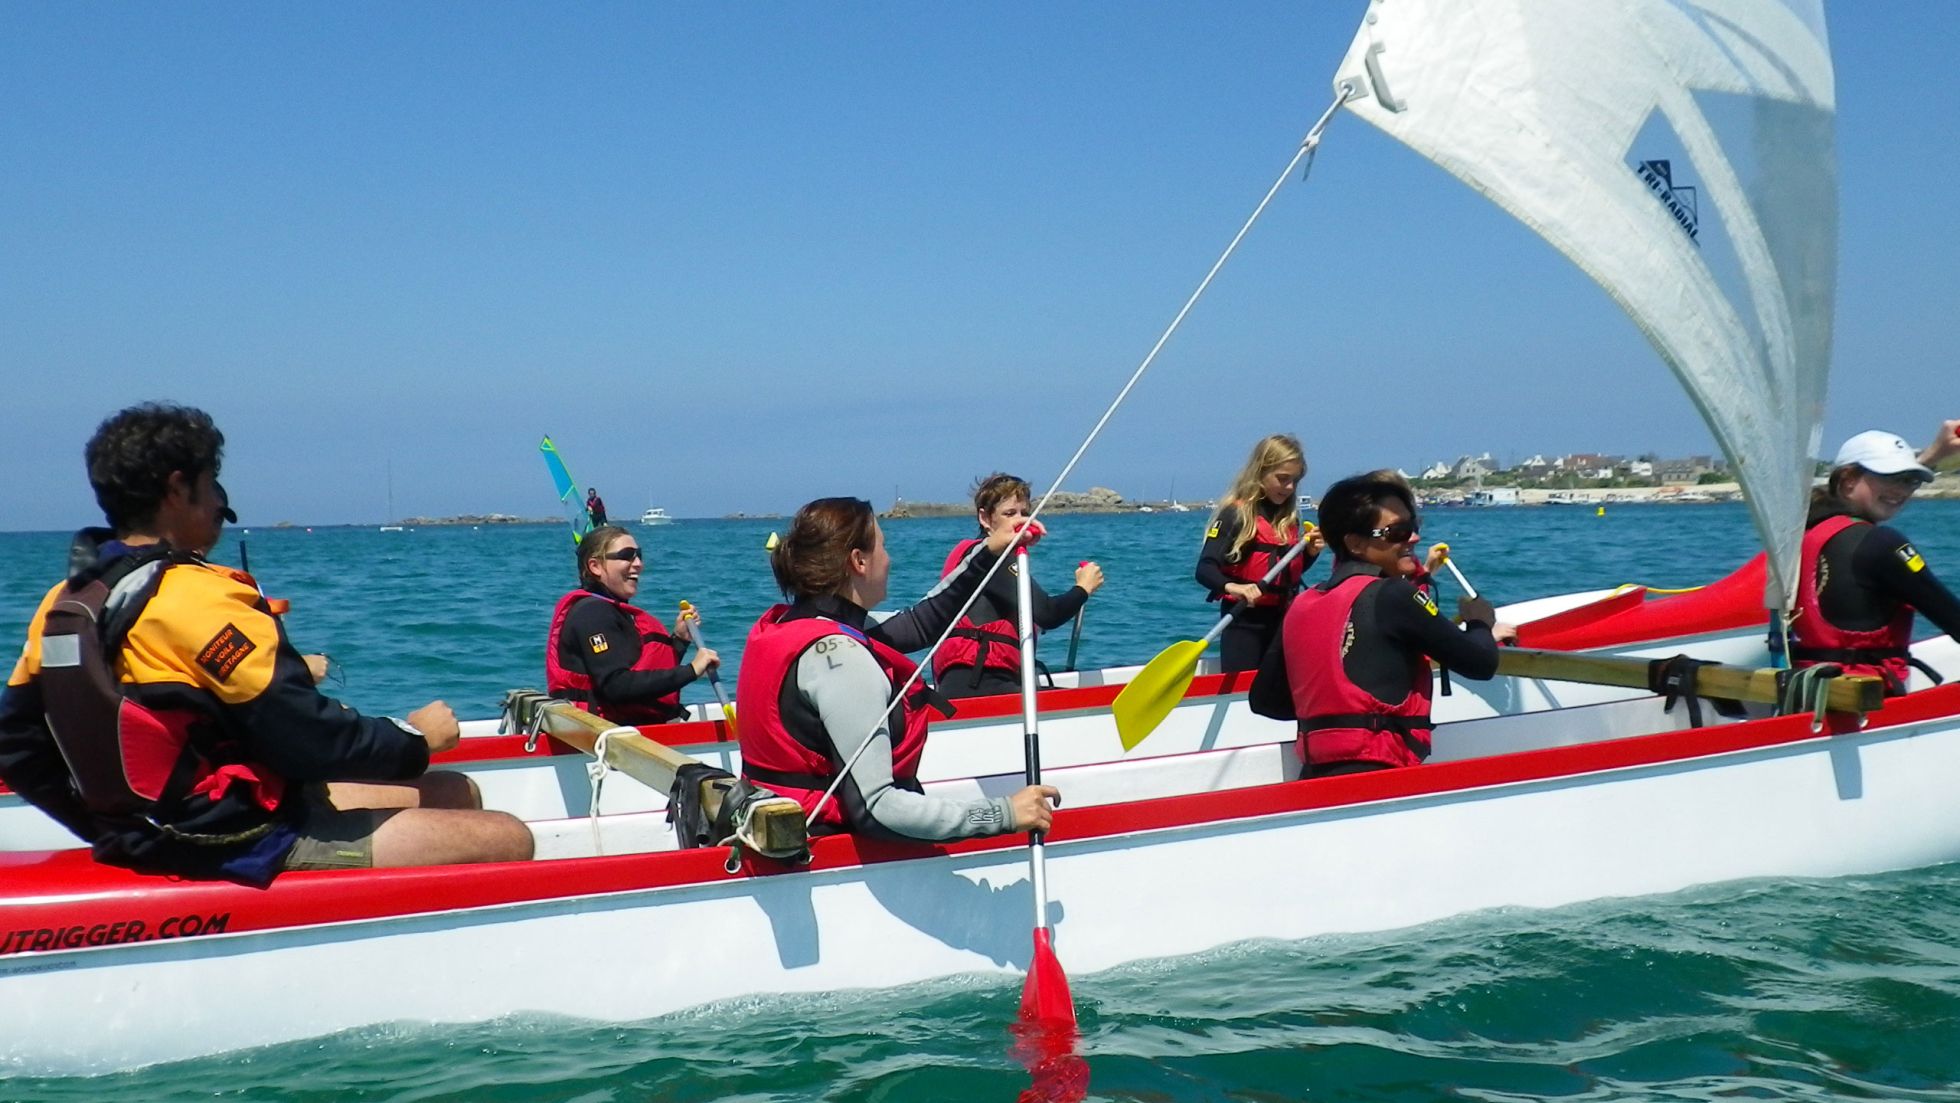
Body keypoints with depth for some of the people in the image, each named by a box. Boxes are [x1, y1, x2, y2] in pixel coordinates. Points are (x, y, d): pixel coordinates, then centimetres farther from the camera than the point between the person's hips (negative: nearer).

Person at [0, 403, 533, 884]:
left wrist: (114, 824, 19)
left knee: (458, 794, 18)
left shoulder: (63, 604, 7)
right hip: (252, 850, -10)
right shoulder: (198, 598, -20)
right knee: (507, 839, -10)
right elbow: (308, 740, -23)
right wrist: (418, 737, -6)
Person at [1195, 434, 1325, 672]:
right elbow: (1205, 569, -19)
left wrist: (1309, 553, 2)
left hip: (1282, 621, 7)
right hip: (1244, 622, -7)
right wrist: (1232, 587, -38)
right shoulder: (1235, 514, -10)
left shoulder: (1289, 518, 10)